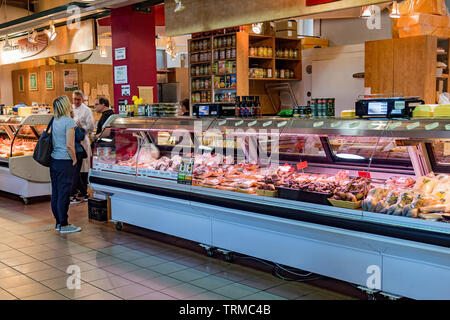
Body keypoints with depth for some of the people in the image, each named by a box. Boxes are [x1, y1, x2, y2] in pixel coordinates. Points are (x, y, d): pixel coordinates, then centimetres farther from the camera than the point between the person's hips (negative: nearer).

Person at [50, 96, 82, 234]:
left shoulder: (54, 121, 9)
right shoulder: (69, 121, -13)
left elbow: (52, 141, 15)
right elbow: (69, 145, -17)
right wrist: (74, 159, -5)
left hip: (53, 160, 8)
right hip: (64, 162, -8)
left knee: (55, 193, 12)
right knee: (64, 194, -2)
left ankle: (58, 222, 21)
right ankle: (64, 225, 4)